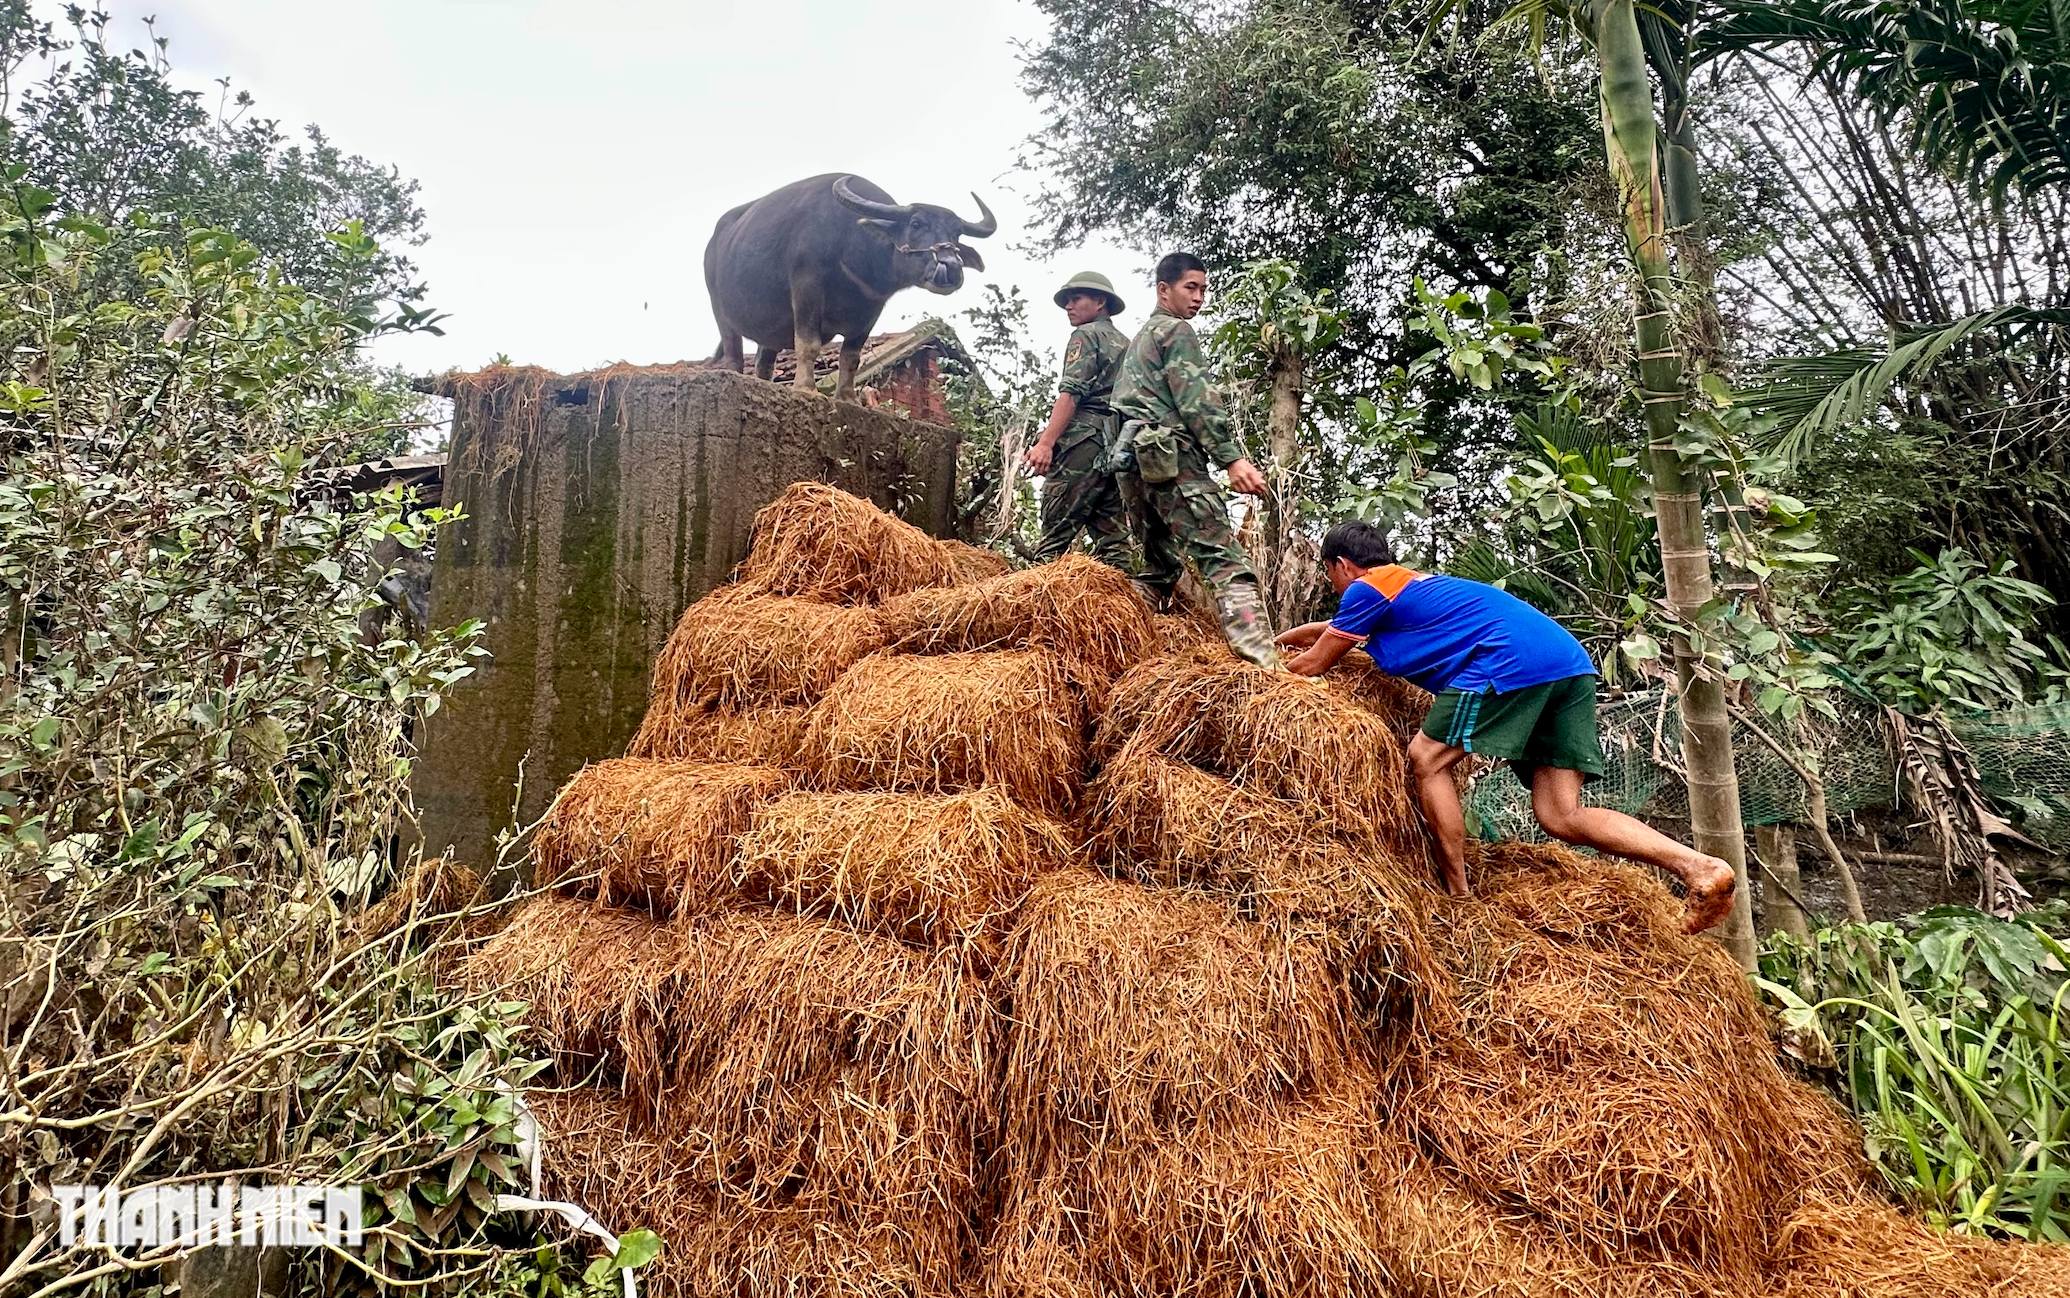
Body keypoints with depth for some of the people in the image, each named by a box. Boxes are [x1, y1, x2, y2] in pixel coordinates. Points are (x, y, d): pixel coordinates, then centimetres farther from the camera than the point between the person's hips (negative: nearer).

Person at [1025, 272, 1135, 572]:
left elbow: (1072, 391, -11)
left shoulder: (1086, 335, 3)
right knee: (1112, 536, 3)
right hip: (1120, 446, 8)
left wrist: (1046, 442, -19)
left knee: (1055, 537, -12)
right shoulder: (1126, 343, 28)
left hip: (1084, 441, -8)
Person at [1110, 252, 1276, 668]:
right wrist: (1233, 459, -17)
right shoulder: (1176, 330, 2)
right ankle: (1263, 661, -31)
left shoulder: (1140, 337, 30)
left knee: (1161, 566, 15)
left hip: (1131, 455, 9)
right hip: (1170, 454, -9)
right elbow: (1197, 401, -11)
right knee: (1223, 557, -18)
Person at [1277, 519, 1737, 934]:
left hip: (1512, 659, -9)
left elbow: (1310, 666, 13)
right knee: (1560, 815, 3)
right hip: (1570, 662, 9)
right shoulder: (1411, 585, 32)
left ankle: (1460, 898, -1)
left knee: (1428, 759, 0)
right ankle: (1700, 867, -11)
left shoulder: (1366, 589, 5)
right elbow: (1328, 629, 47)